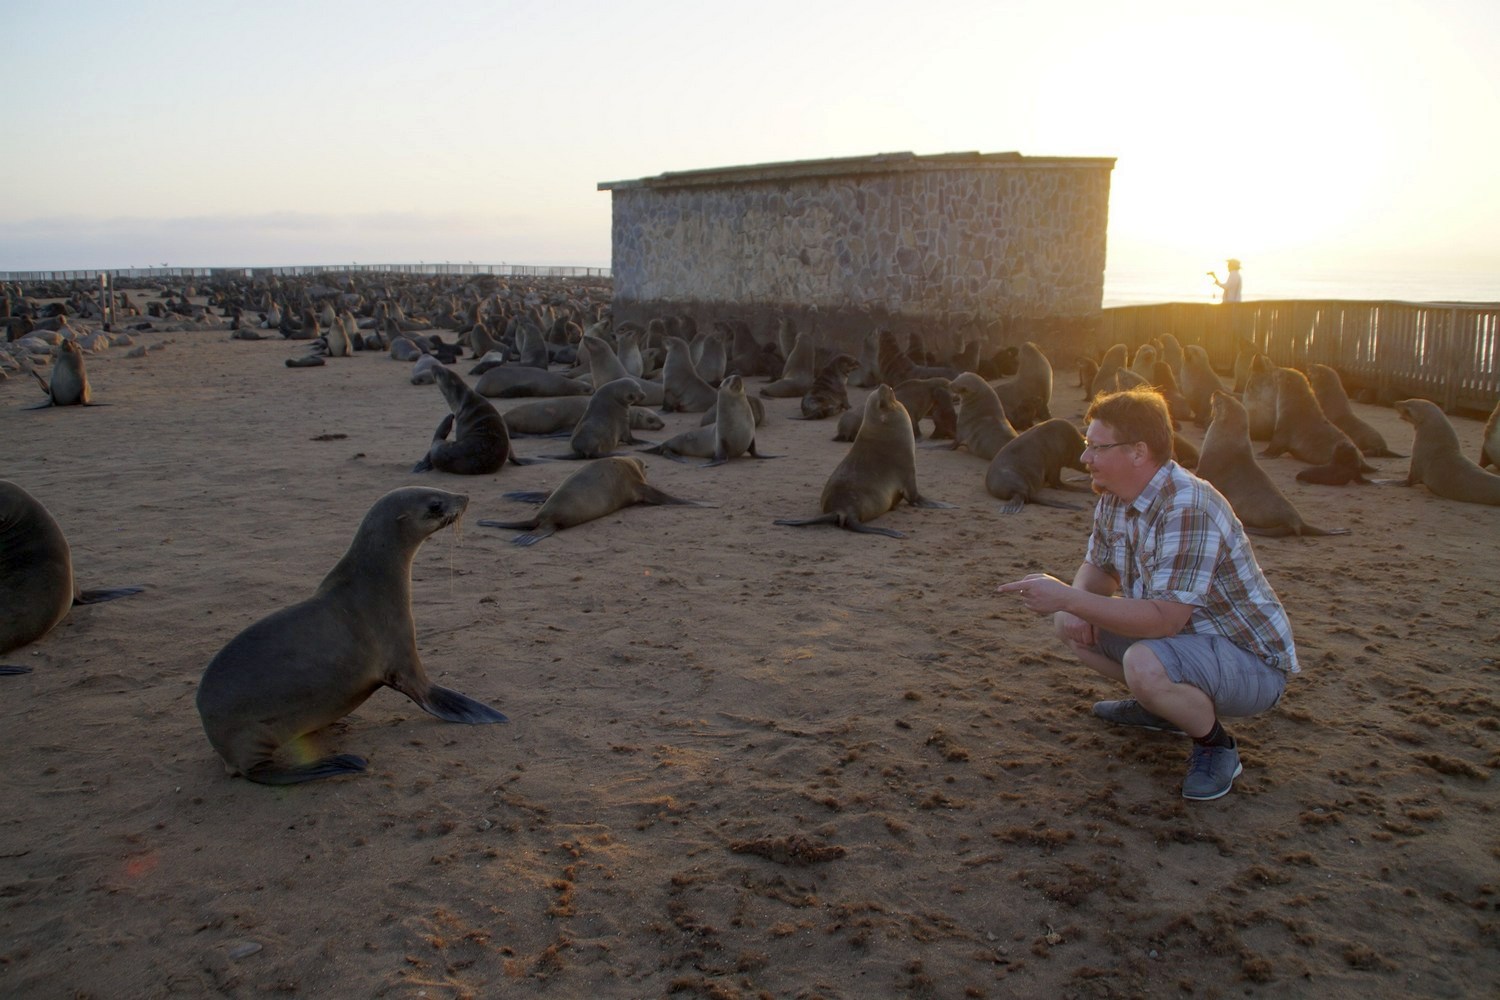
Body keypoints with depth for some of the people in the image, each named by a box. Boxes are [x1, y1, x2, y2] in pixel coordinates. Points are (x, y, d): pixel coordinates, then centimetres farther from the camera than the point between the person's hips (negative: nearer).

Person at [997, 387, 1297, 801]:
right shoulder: (1114, 500, -1)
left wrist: (1068, 598, -35)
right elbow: (1097, 568, 11)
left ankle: (1215, 743, -6)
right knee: (1069, 624, 2)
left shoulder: (1188, 509, -30)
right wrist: (1074, 608, -12)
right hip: (1181, 637, 9)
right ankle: (1160, 705, 17)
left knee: (1145, 665, -37)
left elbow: (1163, 619, -35)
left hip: (1251, 662, -9)